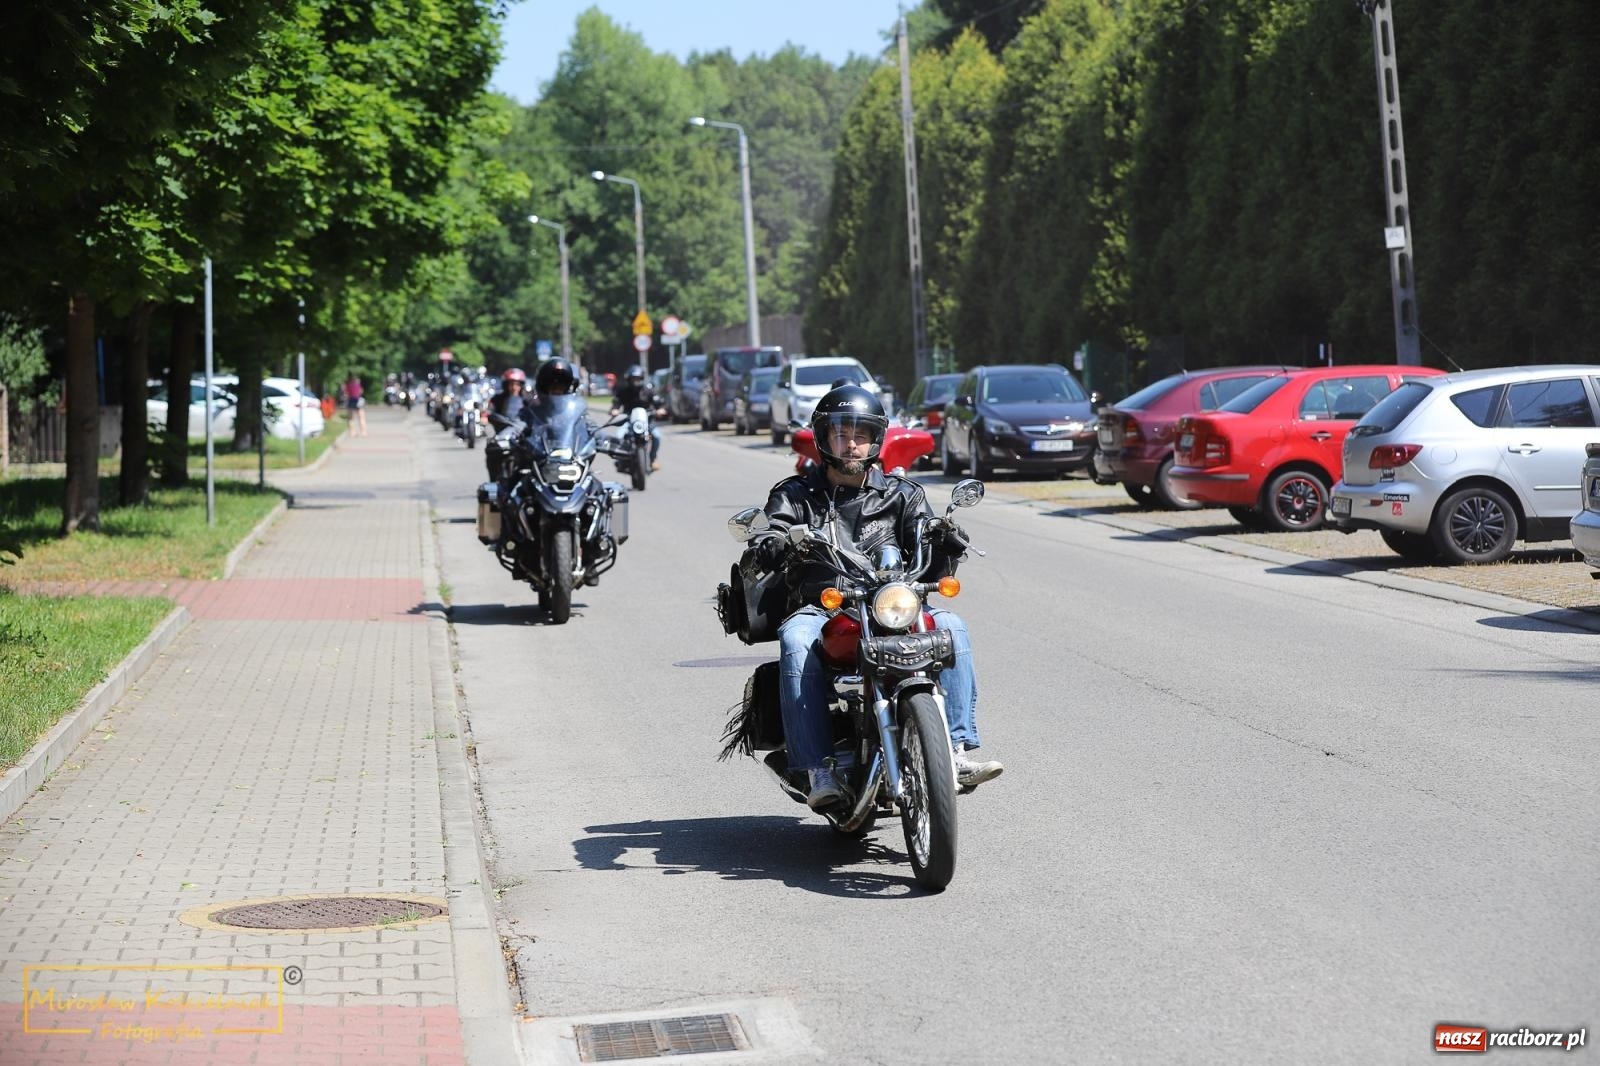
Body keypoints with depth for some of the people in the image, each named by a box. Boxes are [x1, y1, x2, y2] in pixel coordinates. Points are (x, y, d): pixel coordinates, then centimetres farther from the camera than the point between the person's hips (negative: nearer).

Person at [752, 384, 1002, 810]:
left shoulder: (902, 495, 18)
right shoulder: (794, 495, 15)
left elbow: (930, 563, 7)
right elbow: (770, 544, -2)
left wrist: (944, 545, -17)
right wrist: (772, 547, -27)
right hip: (819, 609, -2)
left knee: (950, 626, -26)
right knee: (796, 640, -36)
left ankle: (956, 751, -29)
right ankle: (819, 771, -38)